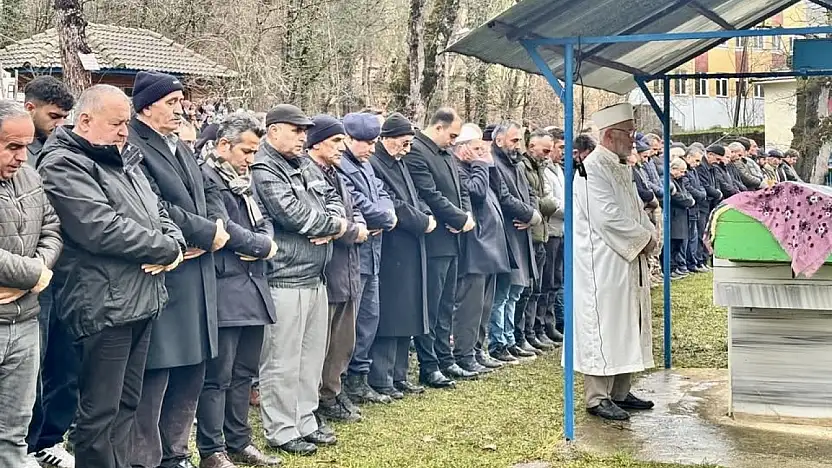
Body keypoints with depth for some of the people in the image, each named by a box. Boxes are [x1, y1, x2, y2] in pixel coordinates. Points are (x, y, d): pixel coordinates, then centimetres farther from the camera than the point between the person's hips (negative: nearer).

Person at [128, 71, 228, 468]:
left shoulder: (181, 149, 20)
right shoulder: (131, 147, -10)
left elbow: (210, 197, 17)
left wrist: (214, 230, -5)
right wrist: (207, 233, -12)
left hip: (196, 277, 9)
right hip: (160, 277, -9)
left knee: (191, 370, 13)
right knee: (154, 376, -4)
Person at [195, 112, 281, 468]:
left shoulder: (244, 178, 18)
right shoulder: (205, 177, -11)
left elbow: (263, 220, 16)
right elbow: (223, 228, -19)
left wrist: (260, 244, -7)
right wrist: (263, 247, -7)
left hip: (252, 286, 9)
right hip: (223, 288, -9)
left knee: (244, 372, 14)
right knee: (218, 375, -3)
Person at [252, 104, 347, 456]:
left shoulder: (307, 166, 14)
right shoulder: (264, 171, -13)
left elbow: (333, 199, 17)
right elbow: (293, 215, -22)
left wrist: (334, 223, -7)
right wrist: (334, 225, -6)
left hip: (315, 277, 9)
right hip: (285, 279, -9)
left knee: (311, 357, 15)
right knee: (283, 362, -1)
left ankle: (305, 423, 26)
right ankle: (281, 432, 7)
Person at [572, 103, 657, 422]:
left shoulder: (622, 168, 15)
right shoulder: (593, 168, -15)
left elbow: (636, 209, 20)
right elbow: (607, 216, -22)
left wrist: (648, 235, 1)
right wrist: (643, 238, -14)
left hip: (629, 261, 10)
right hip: (603, 263, -10)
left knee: (628, 326, 13)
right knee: (604, 327, -6)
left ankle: (620, 392, 22)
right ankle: (597, 398, -1)